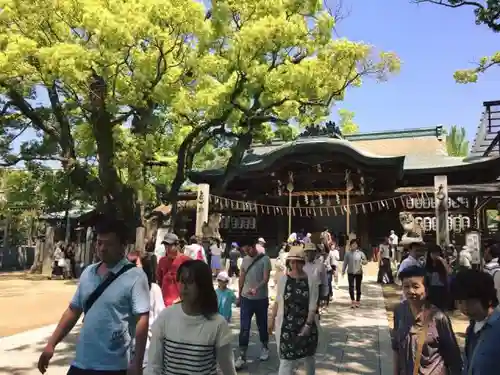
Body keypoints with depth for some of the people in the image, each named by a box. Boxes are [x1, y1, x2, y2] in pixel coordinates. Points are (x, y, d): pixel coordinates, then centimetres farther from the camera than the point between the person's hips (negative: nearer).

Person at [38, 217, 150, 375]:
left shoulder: (134, 276, -14)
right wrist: (51, 344, 11)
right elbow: (73, 310, 13)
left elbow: (142, 319, -16)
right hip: (81, 362, 6)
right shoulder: (88, 272, 5)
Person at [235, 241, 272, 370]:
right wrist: (239, 295, 14)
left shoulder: (265, 259, -11)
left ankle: (264, 348, 35)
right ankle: (242, 355, 7)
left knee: (262, 325, 14)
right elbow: (241, 278, 11)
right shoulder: (245, 259, 4)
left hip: (261, 299, -3)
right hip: (246, 298, 3)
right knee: (244, 328, 1)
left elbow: (266, 278, -18)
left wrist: (256, 288, -35)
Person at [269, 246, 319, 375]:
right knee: (286, 359, -4)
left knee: (308, 356, 21)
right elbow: (278, 301, 5)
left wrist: (308, 324, -15)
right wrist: (272, 319, 6)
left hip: (306, 325, 1)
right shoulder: (283, 279, -5)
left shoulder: (311, 280, -9)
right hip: (286, 325, 0)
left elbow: (313, 305, -9)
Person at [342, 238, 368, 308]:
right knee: (351, 287, -8)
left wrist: (364, 262, -22)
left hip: (359, 273, 0)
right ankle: (353, 301, -2)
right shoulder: (348, 253, 1)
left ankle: (358, 301, 20)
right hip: (350, 273, 0)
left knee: (358, 287, 8)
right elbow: (345, 263, 6)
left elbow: (365, 261, 1)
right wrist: (343, 271, 4)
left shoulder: (360, 253, -1)